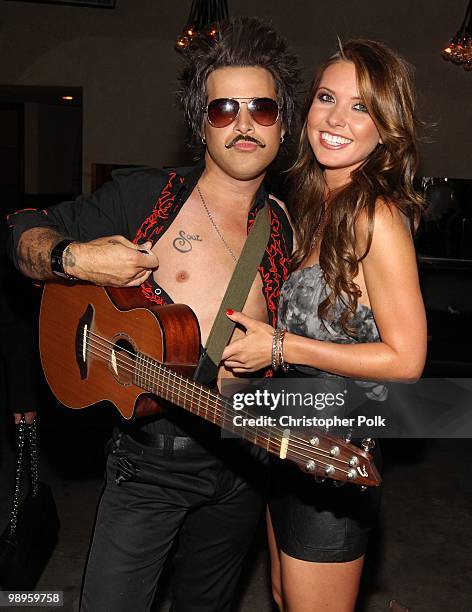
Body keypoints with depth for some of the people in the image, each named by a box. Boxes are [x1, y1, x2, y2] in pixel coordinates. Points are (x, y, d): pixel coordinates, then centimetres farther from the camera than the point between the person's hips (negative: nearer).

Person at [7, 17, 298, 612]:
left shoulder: (287, 231, 4)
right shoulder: (143, 196, -6)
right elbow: (24, 231, 0)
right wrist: (74, 259, -19)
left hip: (240, 457, 4)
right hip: (150, 455, -3)